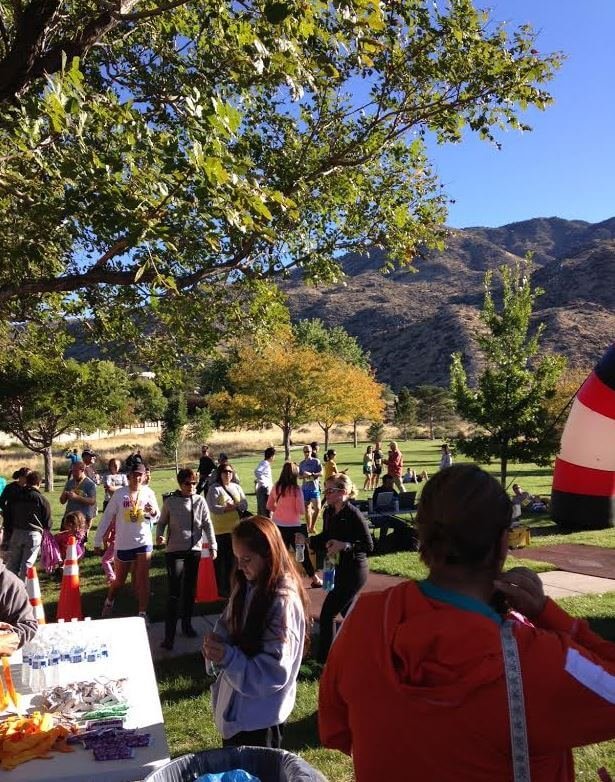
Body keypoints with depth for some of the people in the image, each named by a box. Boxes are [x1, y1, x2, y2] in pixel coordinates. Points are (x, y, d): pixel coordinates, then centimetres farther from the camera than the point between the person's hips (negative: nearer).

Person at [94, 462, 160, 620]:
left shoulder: (148, 493, -5)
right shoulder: (120, 494, -9)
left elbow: (157, 517, 2)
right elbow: (106, 517, -4)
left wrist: (153, 512, -23)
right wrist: (98, 541, -3)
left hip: (143, 542, 0)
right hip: (123, 544, 0)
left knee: (142, 578, -5)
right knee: (119, 581, 15)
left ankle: (142, 613, 3)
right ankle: (109, 602, 43)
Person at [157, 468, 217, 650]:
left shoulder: (200, 501, 1)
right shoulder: (170, 502, -3)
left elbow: (207, 525, 0)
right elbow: (162, 523, 5)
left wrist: (213, 545, -10)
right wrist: (159, 536, -16)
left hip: (194, 550, 3)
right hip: (174, 551, -3)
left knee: (190, 590, 14)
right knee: (174, 593, -9)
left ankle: (187, 624, 33)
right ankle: (169, 636, -7)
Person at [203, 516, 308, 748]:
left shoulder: (284, 601, -25)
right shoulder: (246, 586, -1)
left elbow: (274, 673, -24)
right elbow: (227, 626, 8)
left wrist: (228, 657, -33)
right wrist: (216, 644, -14)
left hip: (260, 717, -7)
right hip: (233, 706, 7)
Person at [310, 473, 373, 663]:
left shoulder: (354, 515, -22)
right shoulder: (328, 513, 1)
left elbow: (369, 546, -18)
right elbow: (326, 538, 13)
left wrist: (345, 545, -31)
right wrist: (308, 540, -4)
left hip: (353, 571, -9)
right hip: (338, 569, 9)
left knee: (327, 613, -5)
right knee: (347, 611, 22)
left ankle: (324, 658, 10)